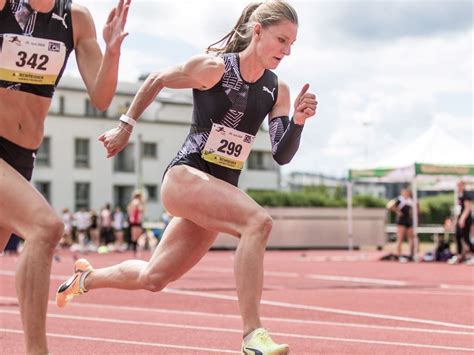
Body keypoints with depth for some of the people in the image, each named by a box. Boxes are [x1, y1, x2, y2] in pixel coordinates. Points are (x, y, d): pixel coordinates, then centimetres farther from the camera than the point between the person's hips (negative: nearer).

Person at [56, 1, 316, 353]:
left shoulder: (278, 90, 2)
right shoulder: (213, 68, -12)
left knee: (152, 277, 17)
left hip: (221, 191, 7)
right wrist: (126, 126, 7)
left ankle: (86, 277, 45)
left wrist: (299, 120, -20)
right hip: (184, 176, -7)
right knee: (258, 221, -32)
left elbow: (282, 155, -3)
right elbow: (156, 81, 2)